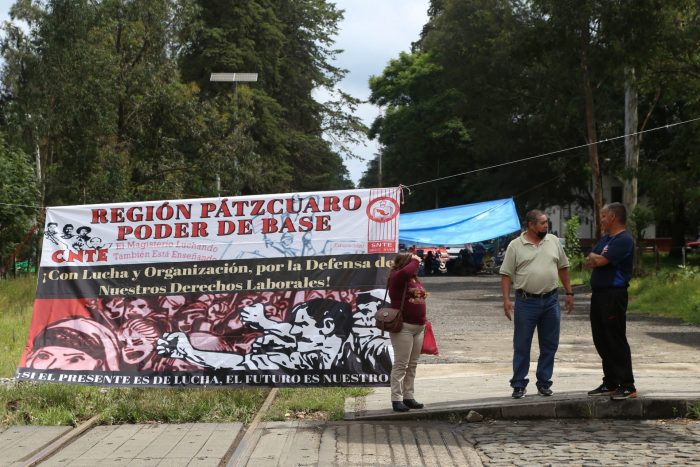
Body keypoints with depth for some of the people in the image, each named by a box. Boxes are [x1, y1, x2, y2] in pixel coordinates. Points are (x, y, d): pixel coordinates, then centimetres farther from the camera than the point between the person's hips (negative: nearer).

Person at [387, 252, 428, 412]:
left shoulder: (415, 279, 16)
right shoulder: (396, 277, -9)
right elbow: (406, 272, -33)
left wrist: (423, 321, 22)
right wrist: (415, 260, -15)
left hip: (419, 327, 8)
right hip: (403, 327, -8)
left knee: (412, 364, 11)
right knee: (401, 364, -7)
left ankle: (408, 396, 17)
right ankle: (396, 399, -3)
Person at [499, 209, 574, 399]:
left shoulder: (553, 241, 7)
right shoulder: (515, 246, -3)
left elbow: (563, 267, 14)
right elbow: (506, 275, -3)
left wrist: (569, 293, 10)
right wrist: (506, 300, -11)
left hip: (551, 301, 3)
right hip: (526, 302, -3)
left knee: (549, 345, 7)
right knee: (521, 346, 1)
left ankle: (544, 383, 18)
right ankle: (519, 385, 9)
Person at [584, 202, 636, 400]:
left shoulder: (624, 240, -13)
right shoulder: (605, 239, 18)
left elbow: (600, 261, -20)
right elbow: (588, 262, 11)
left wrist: (594, 257, 1)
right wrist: (597, 259, -8)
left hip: (614, 295, -9)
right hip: (599, 294, 10)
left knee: (616, 341, -8)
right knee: (601, 341, 12)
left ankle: (627, 386, -3)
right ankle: (610, 383, 21)